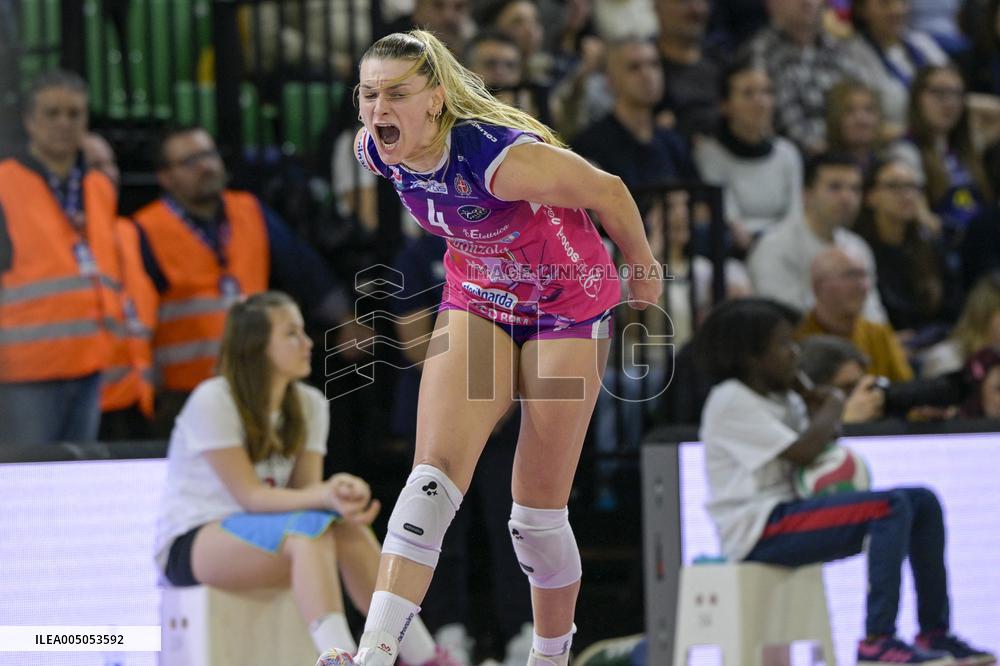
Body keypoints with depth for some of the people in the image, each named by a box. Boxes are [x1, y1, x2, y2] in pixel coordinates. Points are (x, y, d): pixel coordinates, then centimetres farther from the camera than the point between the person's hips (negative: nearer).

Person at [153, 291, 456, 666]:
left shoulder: (309, 404, 5)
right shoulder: (212, 401, -16)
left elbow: (306, 489, -4)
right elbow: (249, 495, -20)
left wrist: (342, 495, -29)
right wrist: (323, 497, -36)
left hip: (261, 532, 6)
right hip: (188, 545, -6)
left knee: (349, 530, -25)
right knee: (311, 530, -34)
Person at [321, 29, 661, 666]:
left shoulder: (500, 157, -35)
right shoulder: (376, 153, -15)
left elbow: (609, 192, -19)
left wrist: (644, 272, -3)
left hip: (567, 307, -4)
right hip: (477, 301, 5)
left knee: (537, 514, -2)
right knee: (432, 477, -14)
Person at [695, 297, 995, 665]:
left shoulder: (784, 399, 18)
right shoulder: (731, 402, -11)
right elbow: (802, 452, -19)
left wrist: (822, 417, -1)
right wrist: (832, 409, -2)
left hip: (790, 511, 10)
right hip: (757, 530, -10)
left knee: (923, 502, 3)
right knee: (891, 507, -27)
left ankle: (935, 632, 2)